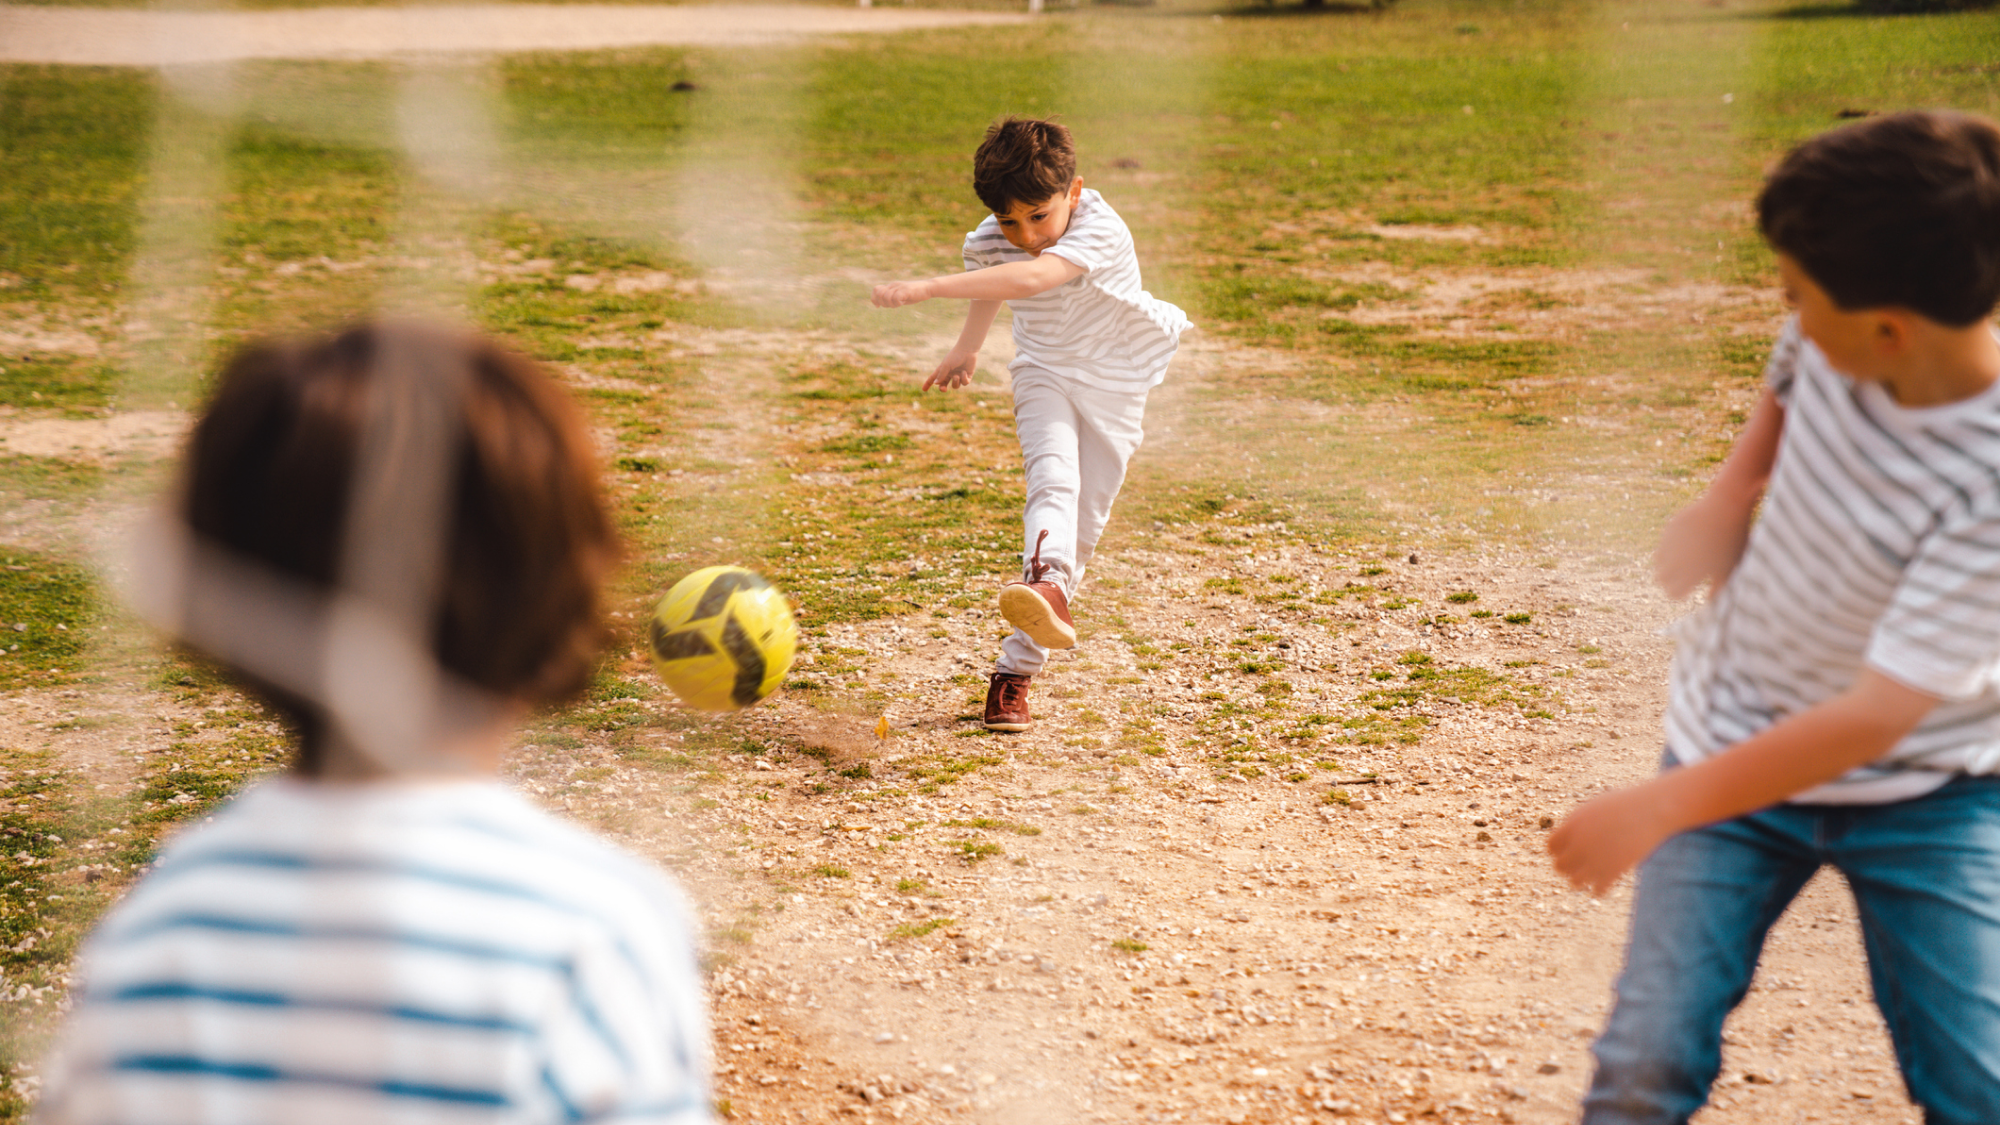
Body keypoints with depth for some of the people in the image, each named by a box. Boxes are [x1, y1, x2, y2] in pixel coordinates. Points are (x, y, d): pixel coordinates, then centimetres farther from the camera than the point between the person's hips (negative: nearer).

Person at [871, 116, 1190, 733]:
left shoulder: (1102, 232, -33)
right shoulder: (989, 241, -14)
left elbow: (1029, 277, -51)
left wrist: (927, 287, -59)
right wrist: (967, 348, 30)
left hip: (1116, 382, -2)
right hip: (1045, 374, 2)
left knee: (1084, 525, 0)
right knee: (1053, 480, -29)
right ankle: (1047, 588, -55)